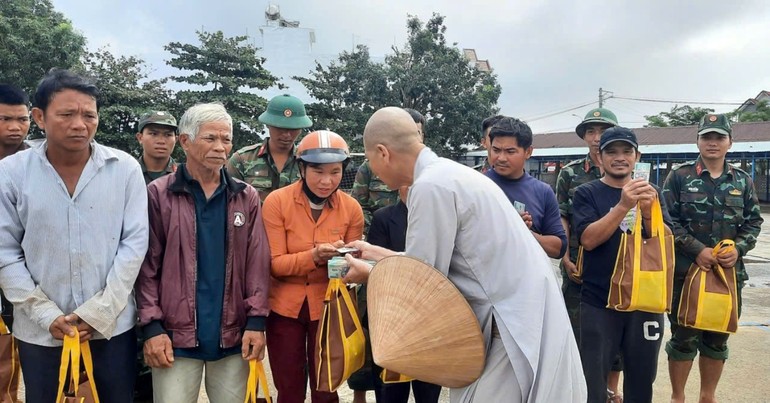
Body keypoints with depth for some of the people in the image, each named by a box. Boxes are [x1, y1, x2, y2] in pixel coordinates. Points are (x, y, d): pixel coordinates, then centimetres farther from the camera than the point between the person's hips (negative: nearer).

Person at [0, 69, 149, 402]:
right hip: (40, 333, 1)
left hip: (113, 327, 0)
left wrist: (99, 313, -9)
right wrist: (47, 315, -9)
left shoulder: (125, 168, -5)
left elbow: (134, 243, -5)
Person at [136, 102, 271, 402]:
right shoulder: (158, 194, -1)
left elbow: (258, 263, 3)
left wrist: (256, 321, -3)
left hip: (234, 336, 3)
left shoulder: (247, 197, 6)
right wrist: (152, 326, -7)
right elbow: (147, 266, -2)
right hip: (175, 335, -2)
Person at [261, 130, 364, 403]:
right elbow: (274, 264, -14)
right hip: (284, 307, -1)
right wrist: (314, 256, -31)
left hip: (328, 308, 1)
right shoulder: (277, 201, -12)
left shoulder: (352, 208, -6)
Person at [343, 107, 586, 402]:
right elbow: (434, 260, 15)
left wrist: (370, 274, 5)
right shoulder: (447, 173, 10)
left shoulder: (431, 186, -19)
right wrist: (378, 253, 27)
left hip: (518, 325, -9)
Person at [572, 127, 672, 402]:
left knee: (642, 379, 16)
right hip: (599, 302, -3)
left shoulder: (651, 193, 7)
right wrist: (623, 206, -26)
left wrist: (648, 211, -21)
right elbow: (588, 239, -15)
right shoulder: (586, 193, -2)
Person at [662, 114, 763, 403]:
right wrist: (697, 250, -16)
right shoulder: (679, 176, -3)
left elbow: (753, 222, 10)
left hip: (729, 273, 4)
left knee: (717, 339, 14)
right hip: (685, 271, -3)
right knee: (684, 338, 5)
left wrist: (738, 249, -9)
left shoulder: (743, 181, 8)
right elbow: (667, 220, -8)